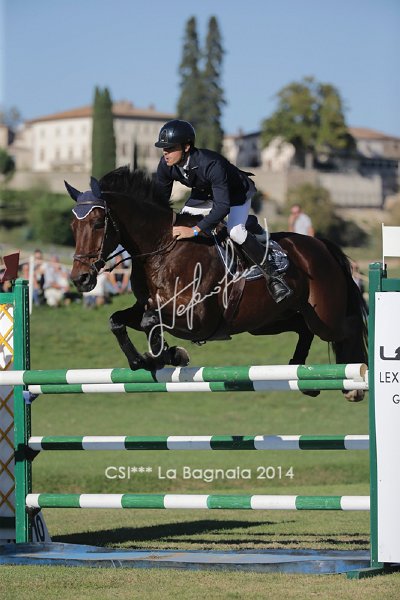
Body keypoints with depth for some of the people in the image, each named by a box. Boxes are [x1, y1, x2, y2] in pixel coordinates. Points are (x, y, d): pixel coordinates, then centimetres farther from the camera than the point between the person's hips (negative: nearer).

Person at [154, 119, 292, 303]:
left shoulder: (210, 164, -44)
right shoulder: (166, 166, -23)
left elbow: (223, 206, -46)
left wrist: (195, 230, -51)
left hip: (237, 193, -7)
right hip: (204, 194, 7)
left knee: (235, 231, -29)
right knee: (177, 226, -3)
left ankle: (272, 276, -18)